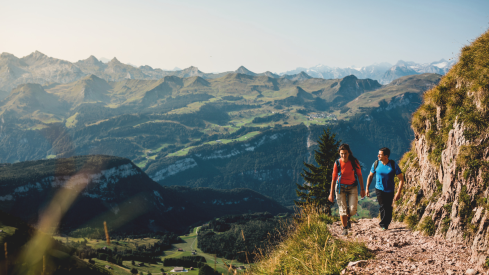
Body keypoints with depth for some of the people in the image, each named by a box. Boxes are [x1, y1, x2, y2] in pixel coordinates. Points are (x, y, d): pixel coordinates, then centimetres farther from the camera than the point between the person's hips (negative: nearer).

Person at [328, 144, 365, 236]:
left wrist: (362, 189, -2)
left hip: (352, 187, 1)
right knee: (342, 209, -3)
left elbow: (359, 175, 0)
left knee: (352, 210, -7)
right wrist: (331, 193, -3)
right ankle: (345, 228, 15)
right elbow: (334, 179, -4)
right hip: (341, 187, 0)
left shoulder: (354, 162, -10)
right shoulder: (337, 163, -10)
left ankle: (348, 218, 29)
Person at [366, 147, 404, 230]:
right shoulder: (376, 164, -7)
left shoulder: (393, 165, -13)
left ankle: (385, 224, 29)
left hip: (390, 190, 0)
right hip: (379, 189, 0)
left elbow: (401, 179, -10)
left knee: (388, 208, 8)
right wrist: (367, 188, 7)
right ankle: (384, 225, -1)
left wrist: (398, 192, -17)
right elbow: (370, 176, 9)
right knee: (383, 207, -14)